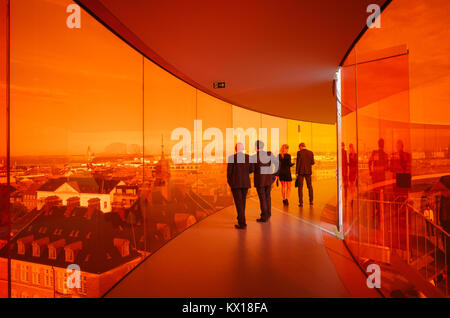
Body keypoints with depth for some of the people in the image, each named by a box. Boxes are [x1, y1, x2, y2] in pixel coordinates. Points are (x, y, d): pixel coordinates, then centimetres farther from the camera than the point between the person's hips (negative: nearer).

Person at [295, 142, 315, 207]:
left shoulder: (299, 153, -9)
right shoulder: (311, 152, 2)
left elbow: (298, 163, -12)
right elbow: (312, 162, 3)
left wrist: (296, 172, -8)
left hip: (301, 171, -3)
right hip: (308, 171, 3)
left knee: (300, 187, 2)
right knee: (309, 186, 17)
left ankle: (301, 202, -1)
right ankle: (311, 201, 20)